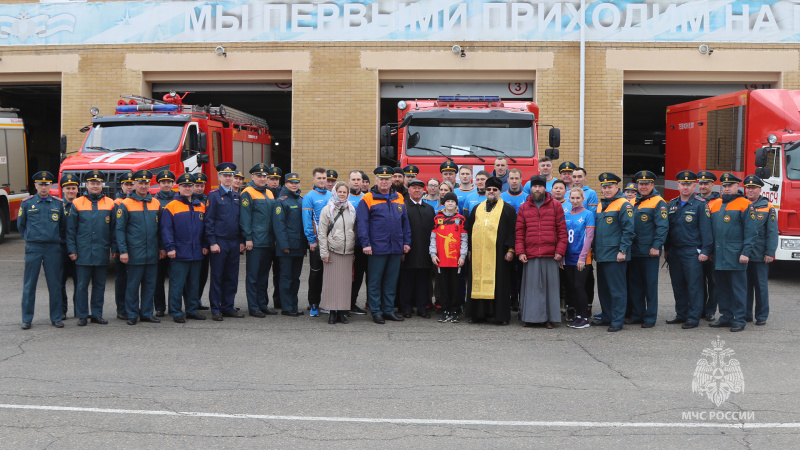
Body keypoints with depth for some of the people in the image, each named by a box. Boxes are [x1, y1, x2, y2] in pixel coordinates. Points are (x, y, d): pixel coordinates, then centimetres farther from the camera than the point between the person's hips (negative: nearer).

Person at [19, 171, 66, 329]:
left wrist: (57, 239, 10)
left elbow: (63, 226, 15)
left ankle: (56, 318, 12)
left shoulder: (58, 204, 6)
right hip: (33, 248, -1)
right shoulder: (27, 203, 3)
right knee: (29, 285, 2)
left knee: (55, 285, 4)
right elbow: (20, 224, 13)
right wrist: (29, 238, 12)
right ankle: (26, 319, 9)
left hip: (53, 249, 1)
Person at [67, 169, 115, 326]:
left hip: (102, 253, 2)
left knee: (99, 285, 8)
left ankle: (97, 314, 16)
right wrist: (72, 250, -2)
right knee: (82, 285, 2)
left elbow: (114, 228, 7)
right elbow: (70, 229, 3)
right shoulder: (77, 204, 3)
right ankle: (82, 315, 9)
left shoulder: (110, 204, 6)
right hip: (83, 253, -1)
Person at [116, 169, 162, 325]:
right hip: (135, 254, -4)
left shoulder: (156, 203, 10)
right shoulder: (125, 204, -3)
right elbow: (119, 230, -4)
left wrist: (161, 248, 12)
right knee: (133, 285, 2)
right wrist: (123, 251, -10)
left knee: (150, 284, 8)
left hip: (152, 254, 4)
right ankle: (132, 315, 11)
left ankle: (147, 313, 18)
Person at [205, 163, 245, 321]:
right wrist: (212, 243, -12)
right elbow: (209, 221, -7)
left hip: (234, 243, 5)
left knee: (232, 277, 8)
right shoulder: (213, 195, -3)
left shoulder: (237, 196, 13)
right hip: (219, 243, -5)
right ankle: (216, 310, 6)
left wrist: (241, 241, 10)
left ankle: (228, 307, 17)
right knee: (217, 277, 0)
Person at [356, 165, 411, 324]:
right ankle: (376, 312, 10)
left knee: (391, 281, 10)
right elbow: (361, 223, -7)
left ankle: (389, 310, 19)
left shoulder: (399, 198, 12)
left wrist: (406, 241, 9)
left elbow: (405, 221, 16)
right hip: (376, 248, -4)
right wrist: (365, 243, -13)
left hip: (396, 248, 5)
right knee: (374, 281, 2)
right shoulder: (368, 199, -3)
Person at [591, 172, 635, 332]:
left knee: (617, 289, -4)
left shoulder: (624, 205, -8)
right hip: (601, 255, 8)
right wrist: (595, 250, 18)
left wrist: (622, 251, -17)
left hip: (615, 255, -8)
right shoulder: (600, 205, 16)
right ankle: (606, 317, 24)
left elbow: (628, 230, -13)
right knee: (603, 288, 14)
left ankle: (617, 321, 1)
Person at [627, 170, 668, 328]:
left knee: (650, 285, 0)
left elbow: (662, 227, -11)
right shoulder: (633, 202, 15)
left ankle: (650, 317, 6)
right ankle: (636, 315, 19)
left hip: (649, 252, -6)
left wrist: (656, 247, -18)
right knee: (634, 284, 10)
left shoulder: (658, 202, -5)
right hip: (633, 252, 7)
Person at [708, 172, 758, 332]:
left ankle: (739, 320, 5)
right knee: (722, 288, 10)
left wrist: (746, 253, -13)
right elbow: (709, 230, 19)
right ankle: (725, 317, 20)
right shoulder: (714, 204, 14)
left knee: (738, 289, 0)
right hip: (718, 257, 6)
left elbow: (751, 232, -6)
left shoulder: (745, 205, -2)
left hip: (736, 257, -5)